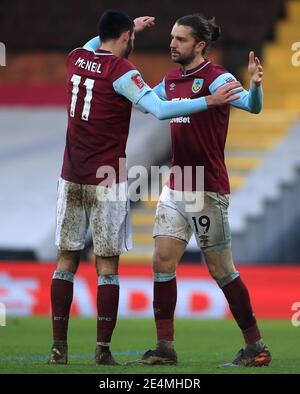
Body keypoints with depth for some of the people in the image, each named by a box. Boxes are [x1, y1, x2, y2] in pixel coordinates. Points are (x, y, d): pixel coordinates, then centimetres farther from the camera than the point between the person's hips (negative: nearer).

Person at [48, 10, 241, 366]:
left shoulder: (76, 58, 7)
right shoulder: (121, 70, -11)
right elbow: (160, 110, -22)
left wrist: (129, 27, 40)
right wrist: (210, 101, -19)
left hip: (71, 177, 5)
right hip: (107, 178, -5)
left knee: (66, 261, 8)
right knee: (107, 267, 0)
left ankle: (59, 347, 5)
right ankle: (103, 350, -3)